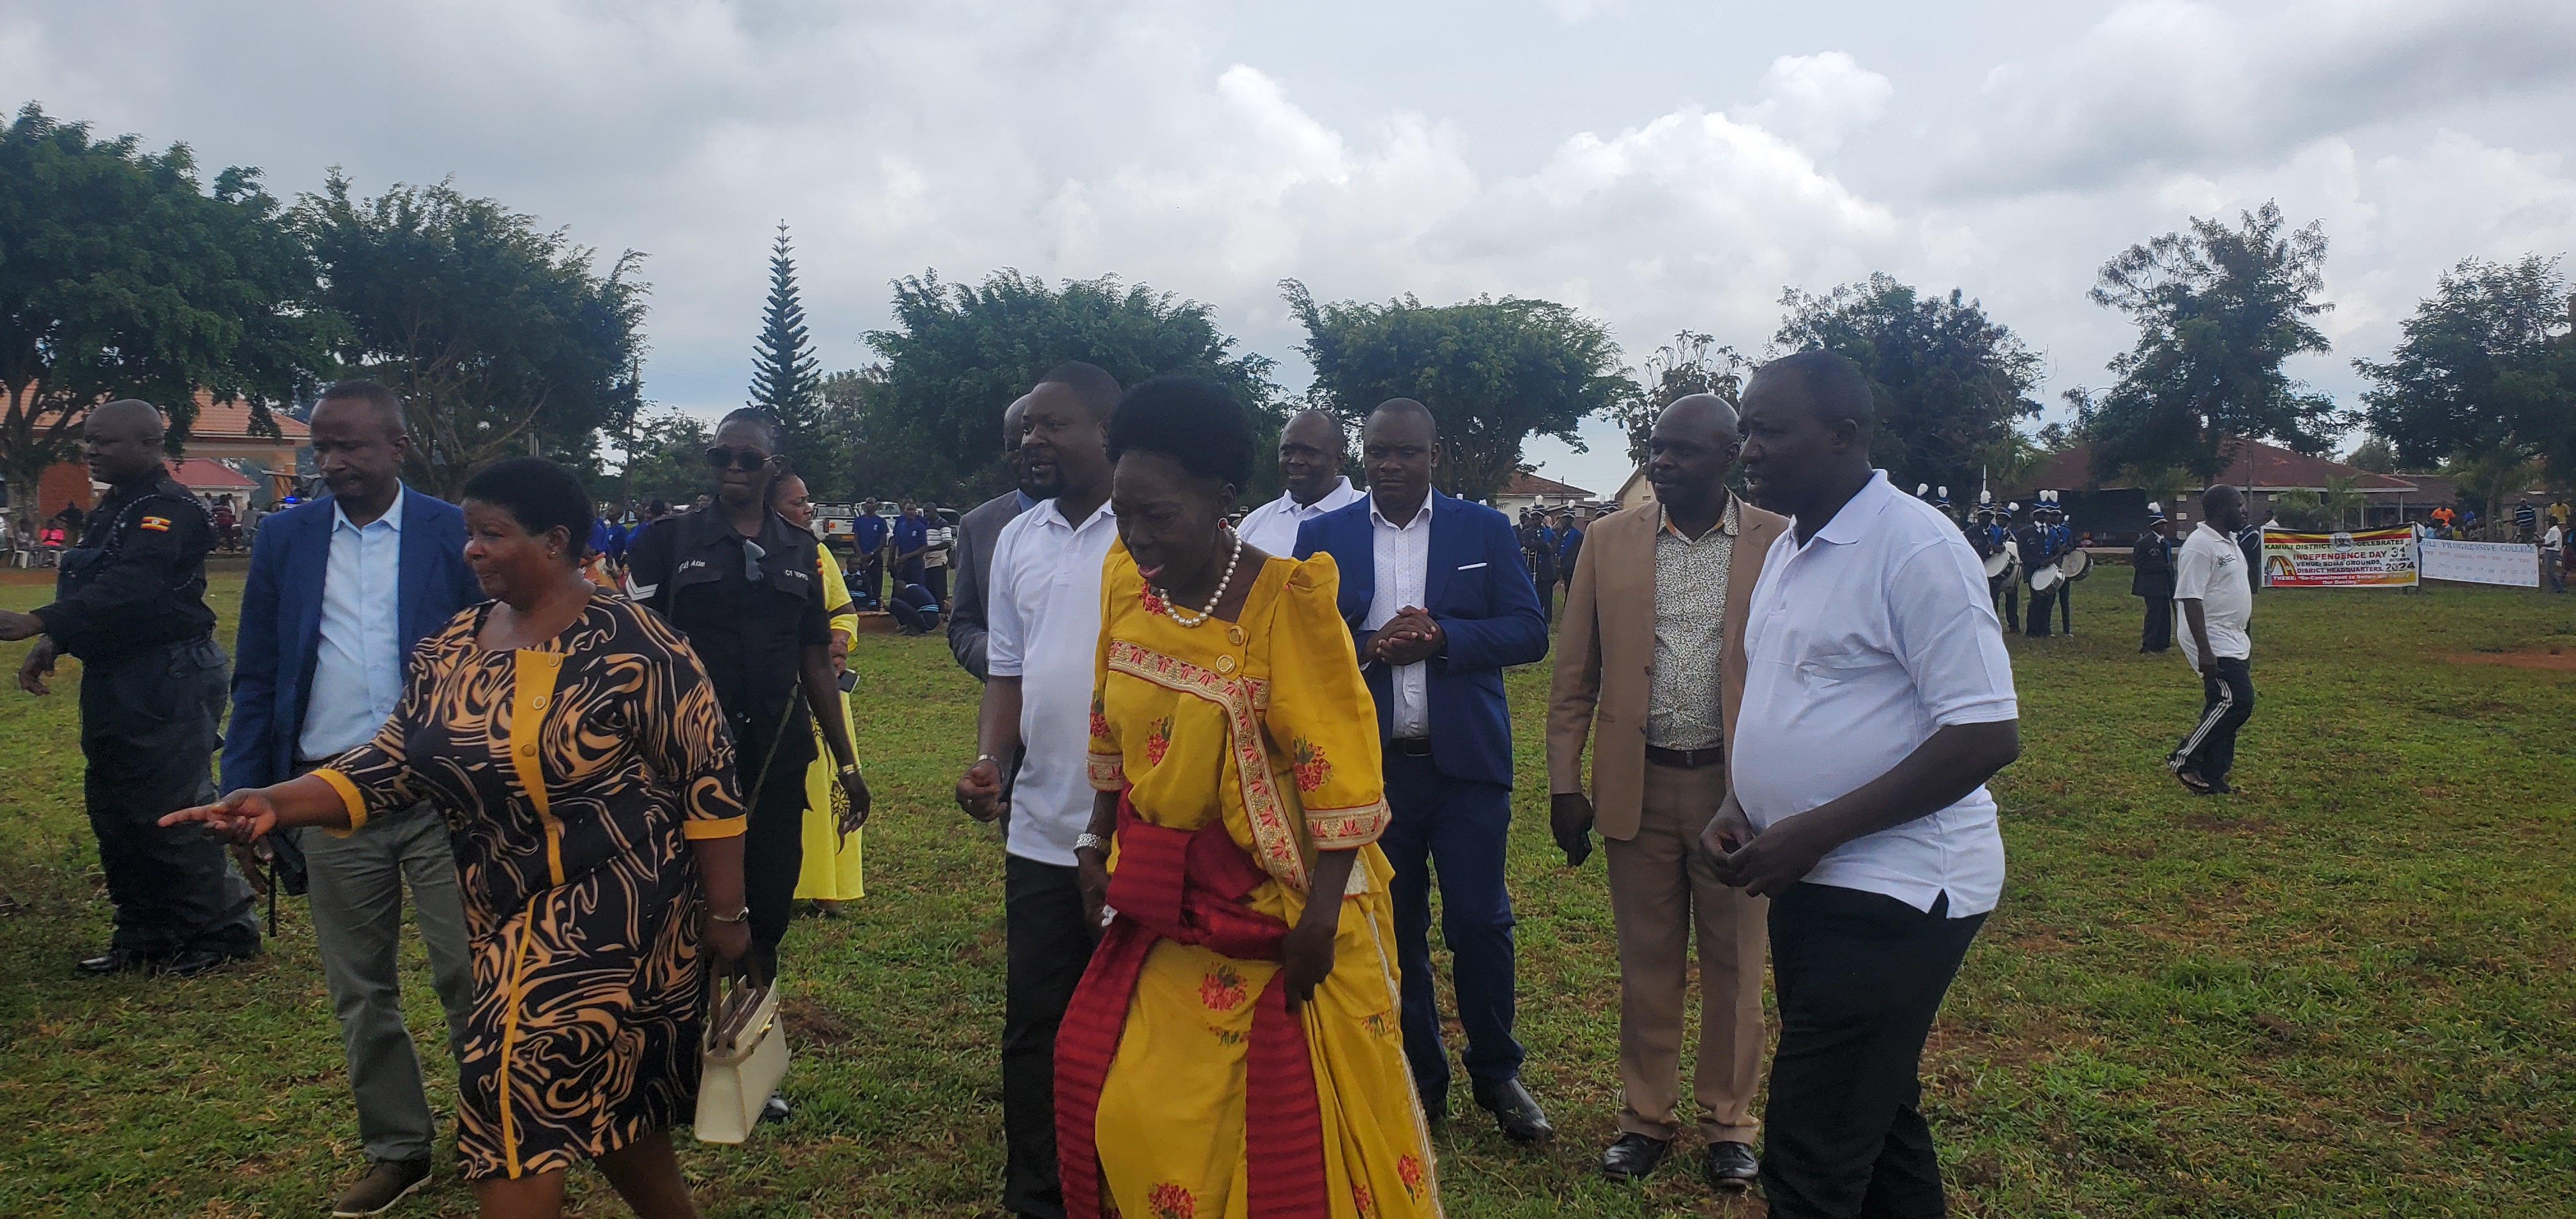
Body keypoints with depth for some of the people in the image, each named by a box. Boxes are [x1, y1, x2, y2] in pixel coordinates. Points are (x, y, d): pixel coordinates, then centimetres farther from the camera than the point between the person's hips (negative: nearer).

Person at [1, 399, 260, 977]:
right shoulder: (113, 509, 17)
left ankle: (223, 933, 5)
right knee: (113, 811, 15)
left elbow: (128, 588, -29)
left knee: (171, 811, -7)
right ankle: (144, 937, 25)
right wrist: (52, 645, 12)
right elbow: (99, 589, 23)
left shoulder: (168, 511, -16)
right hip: (115, 682, 11)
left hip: (166, 684, -11)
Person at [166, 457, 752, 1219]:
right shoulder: (450, 650, 6)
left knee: (519, 1091, -7)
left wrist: (725, 916, -12)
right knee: (598, 1102, 15)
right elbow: (393, 763, 4)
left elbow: (709, 782, -14)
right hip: (508, 919, 7)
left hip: (616, 909, -7)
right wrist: (275, 803, -12)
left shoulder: (630, 644, -15)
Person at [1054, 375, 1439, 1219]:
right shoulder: (1125, 576, -2)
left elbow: (1336, 769, -18)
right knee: (1130, 1099, 11)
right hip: (1166, 897, 6)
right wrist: (1098, 846, 10)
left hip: (1275, 902, -5)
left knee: (1298, 1115, 6)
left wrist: (1320, 920, -18)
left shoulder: (1285, 601, -20)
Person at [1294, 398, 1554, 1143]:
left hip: (1466, 761, -1)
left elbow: (1529, 632, -2)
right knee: (1393, 930, 10)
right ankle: (1419, 1078, 27)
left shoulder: (1486, 531, 3)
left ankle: (1497, 1075, 24)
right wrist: (1368, 647, -18)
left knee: (1480, 921, 3)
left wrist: (1442, 637, -17)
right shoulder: (1323, 537, 5)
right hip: (1368, 766, 1)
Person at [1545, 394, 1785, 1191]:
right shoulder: (1610, 540, 2)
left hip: (1737, 784, -1)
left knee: (1733, 963, 11)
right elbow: (1574, 675, 4)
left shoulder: (1777, 544, -3)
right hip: (1636, 784, 1)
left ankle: (1728, 1121, 27)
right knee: (1646, 962, 11)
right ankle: (1647, 1116, 27)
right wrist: (1563, 785, 0)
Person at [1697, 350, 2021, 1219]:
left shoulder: (1916, 548, -16)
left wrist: (1813, 832, -22)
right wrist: (1738, 807, 3)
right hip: (1812, 882, 9)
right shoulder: (1788, 549, 11)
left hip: (1894, 891, -9)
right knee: (1878, 1125, 22)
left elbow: (1988, 736, -20)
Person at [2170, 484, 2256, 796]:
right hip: (2214, 645, -10)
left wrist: (2246, 638, 25)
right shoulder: (2199, 546, -17)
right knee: (2235, 702, -15)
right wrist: (2204, 650, -27)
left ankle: (2211, 777, 15)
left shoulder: (2229, 542, 15)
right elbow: (2191, 600, -22)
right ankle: (2183, 758, -5)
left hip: (2233, 642, 10)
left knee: (2223, 705, 10)